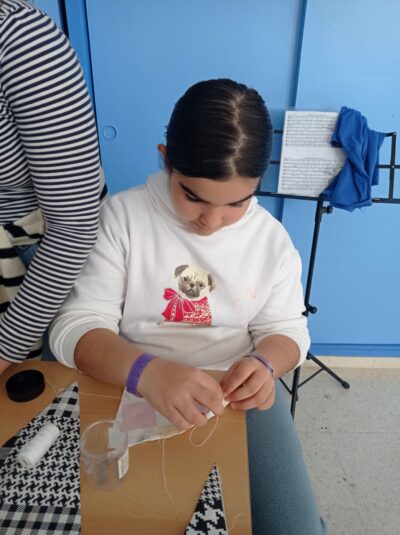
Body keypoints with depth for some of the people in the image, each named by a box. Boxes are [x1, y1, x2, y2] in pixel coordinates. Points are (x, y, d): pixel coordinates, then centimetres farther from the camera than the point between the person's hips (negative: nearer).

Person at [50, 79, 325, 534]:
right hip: (134, 390, -1)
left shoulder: (271, 236, -3)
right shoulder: (121, 216, -12)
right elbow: (74, 327, -15)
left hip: (239, 390, 3)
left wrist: (264, 364, -22)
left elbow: (286, 328, 3)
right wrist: (144, 371, -35)